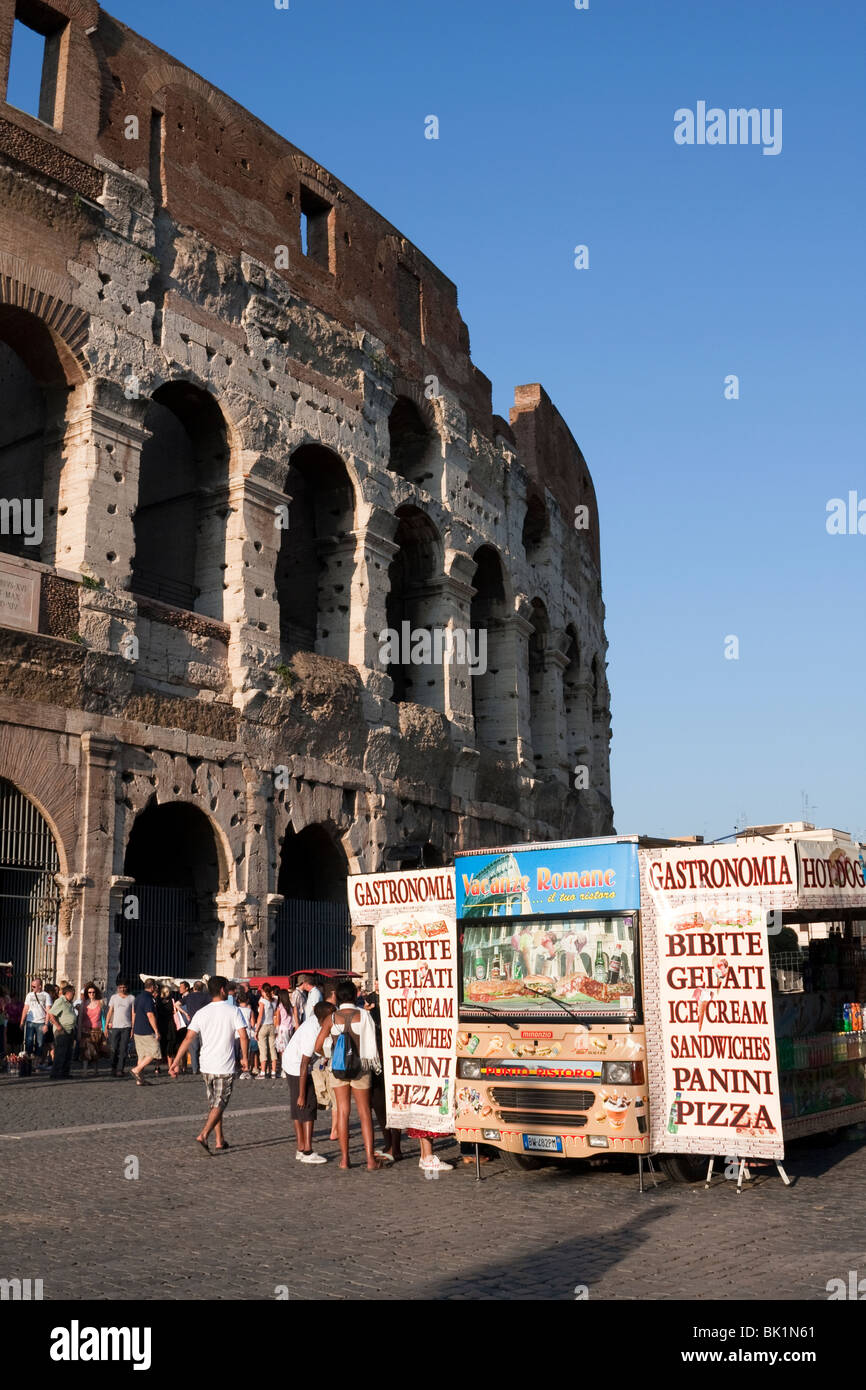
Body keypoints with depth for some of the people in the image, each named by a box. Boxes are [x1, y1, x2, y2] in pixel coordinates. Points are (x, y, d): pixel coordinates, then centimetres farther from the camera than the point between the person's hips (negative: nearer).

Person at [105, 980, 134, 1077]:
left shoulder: (131, 998, 6)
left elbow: (133, 1014, 5)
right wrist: (106, 1026, 3)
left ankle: (120, 1070, 1)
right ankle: (114, 1067, 16)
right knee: (113, 1049, -3)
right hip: (115, 1026, 1)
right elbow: (110, 1012, 10)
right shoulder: (114, 997, 9)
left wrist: (133, 1028, -1)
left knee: (123, 1050, -3)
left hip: (126, 1027, -1)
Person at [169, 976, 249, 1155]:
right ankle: (202, 1136, -16)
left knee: (214, 1104, 17)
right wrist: (245, 1058, 2)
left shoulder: (201, 1013, 1)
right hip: (225, 1068, -4)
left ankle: (220, 1142, 22)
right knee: (219, 1105, 2)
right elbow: (243, 1037, -13)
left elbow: (187, 1039, -5)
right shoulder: (233, 1012, -8)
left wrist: (176, 1063, -4)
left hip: (206, 1066, 4)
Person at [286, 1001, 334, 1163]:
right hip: (296, 1069, -9)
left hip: (289, 1063, 9)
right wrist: (301, 1095, -24)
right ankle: (307, 1152, -10)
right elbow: (304, 1065, -28)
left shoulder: (315, 1020, -5)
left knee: (298, 1109, 12)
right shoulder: (312, 1034, -30)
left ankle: (300, 1149, 17)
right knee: (308, 1106, -8)